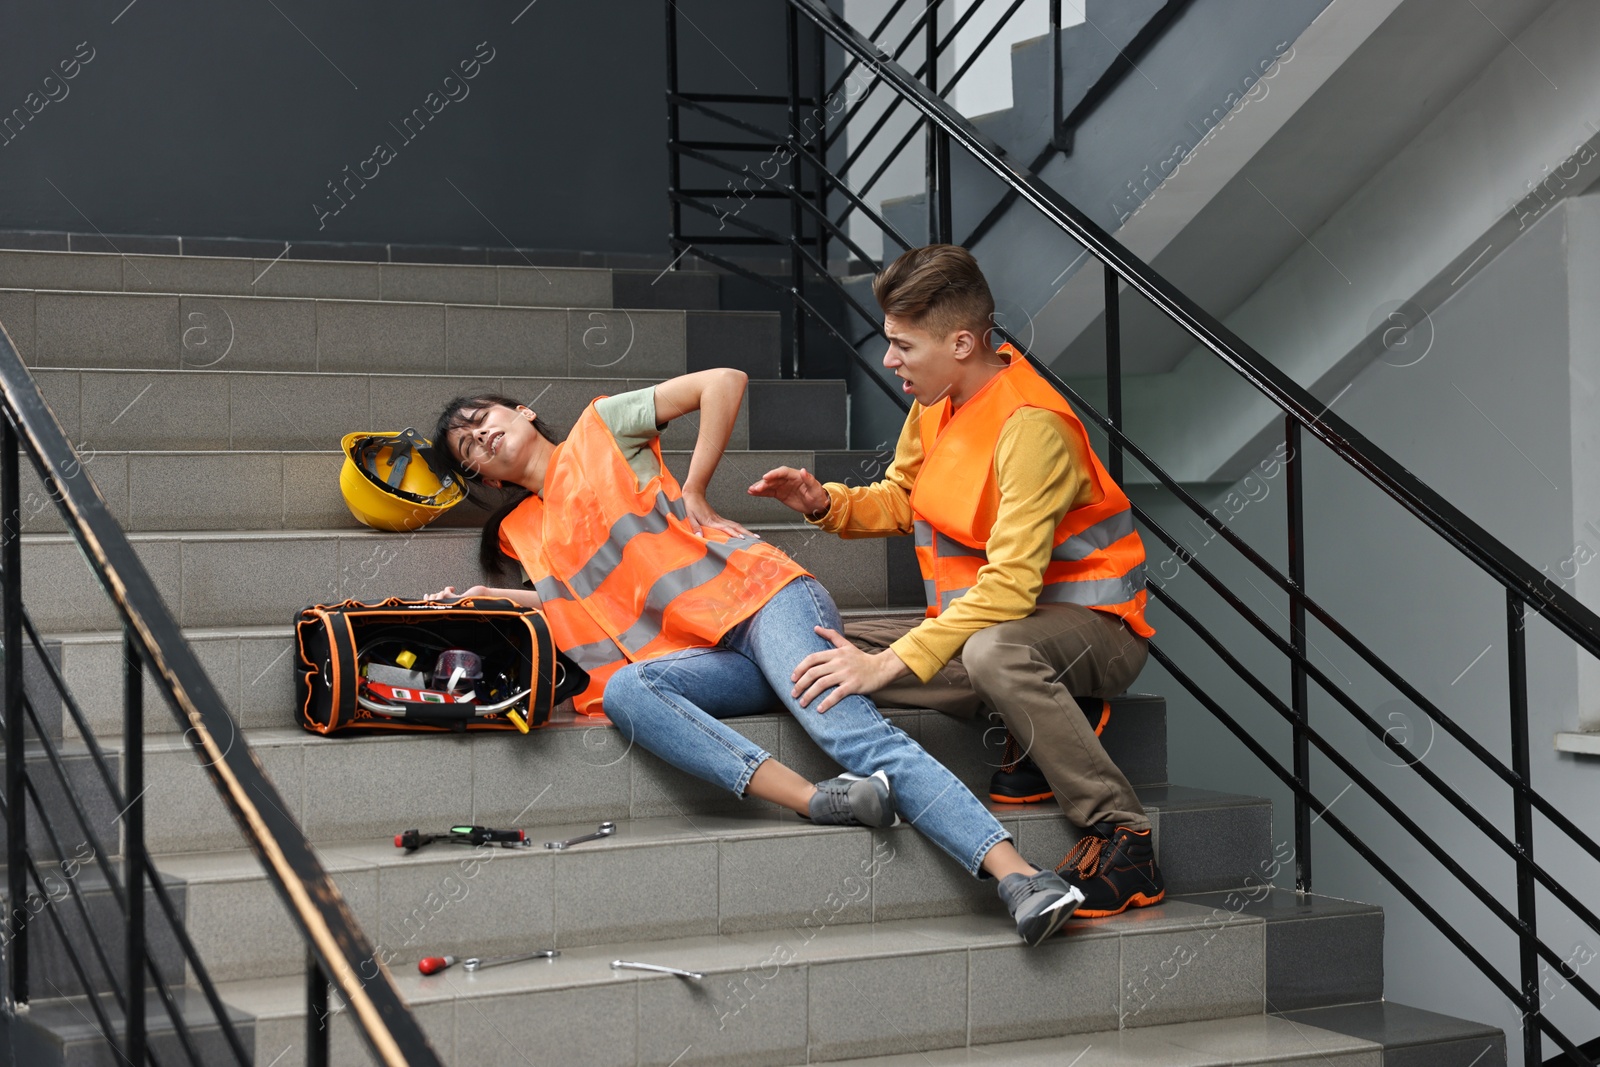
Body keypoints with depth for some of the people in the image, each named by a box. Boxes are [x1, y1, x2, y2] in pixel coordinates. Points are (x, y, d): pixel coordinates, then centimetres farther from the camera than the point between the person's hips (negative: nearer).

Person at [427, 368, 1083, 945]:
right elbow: (574, 604, 28)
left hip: (759, 596, -5)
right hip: (701, 657, 5)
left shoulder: (599, 427, 13)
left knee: (846, 727, -28)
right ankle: (818, 801, -42)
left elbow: (724, 383, 5)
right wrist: (489, 600, 17)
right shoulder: (525, 531, 26)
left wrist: (693, 490, 5)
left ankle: (1019, 877, -41)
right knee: (620, 690, -29)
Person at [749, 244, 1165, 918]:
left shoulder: (1032, 425, -25)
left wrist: (890, 664, -35)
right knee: (844, 651, -7)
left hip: (1094, 625, -9)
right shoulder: (937, 402, 2)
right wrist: (827, 503, -5)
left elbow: (1011, 583, -32)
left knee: (994, 651, -42)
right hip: (984, 618, 9)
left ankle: (1123, 837, -29)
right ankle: (1035, 745, -4)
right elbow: (899, 500, 17)